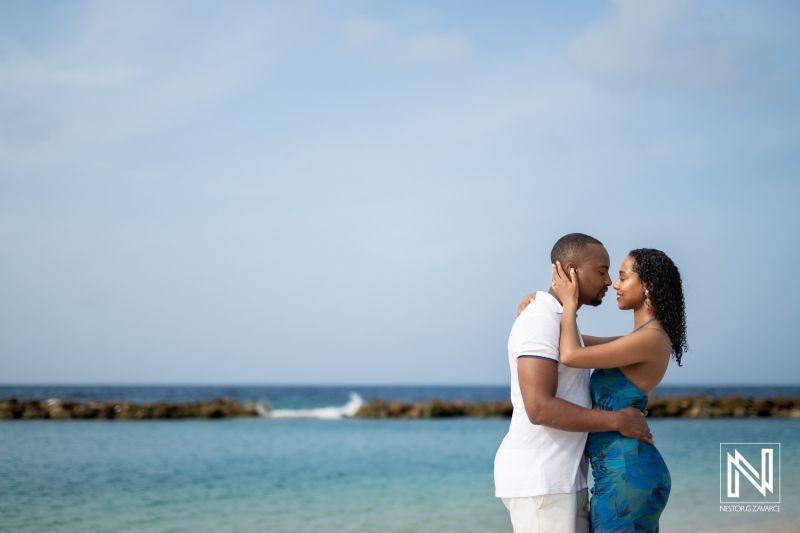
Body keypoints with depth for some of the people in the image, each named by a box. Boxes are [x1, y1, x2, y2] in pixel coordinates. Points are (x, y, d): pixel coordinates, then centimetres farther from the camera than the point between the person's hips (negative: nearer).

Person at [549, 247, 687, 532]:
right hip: (625, 471, 10)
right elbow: (578, 343, 27)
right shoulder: (642, 339, 16)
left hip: (627, 474, -10)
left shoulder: (651, 339, -14)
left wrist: (570, 303, -5)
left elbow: (571, 356, -21)